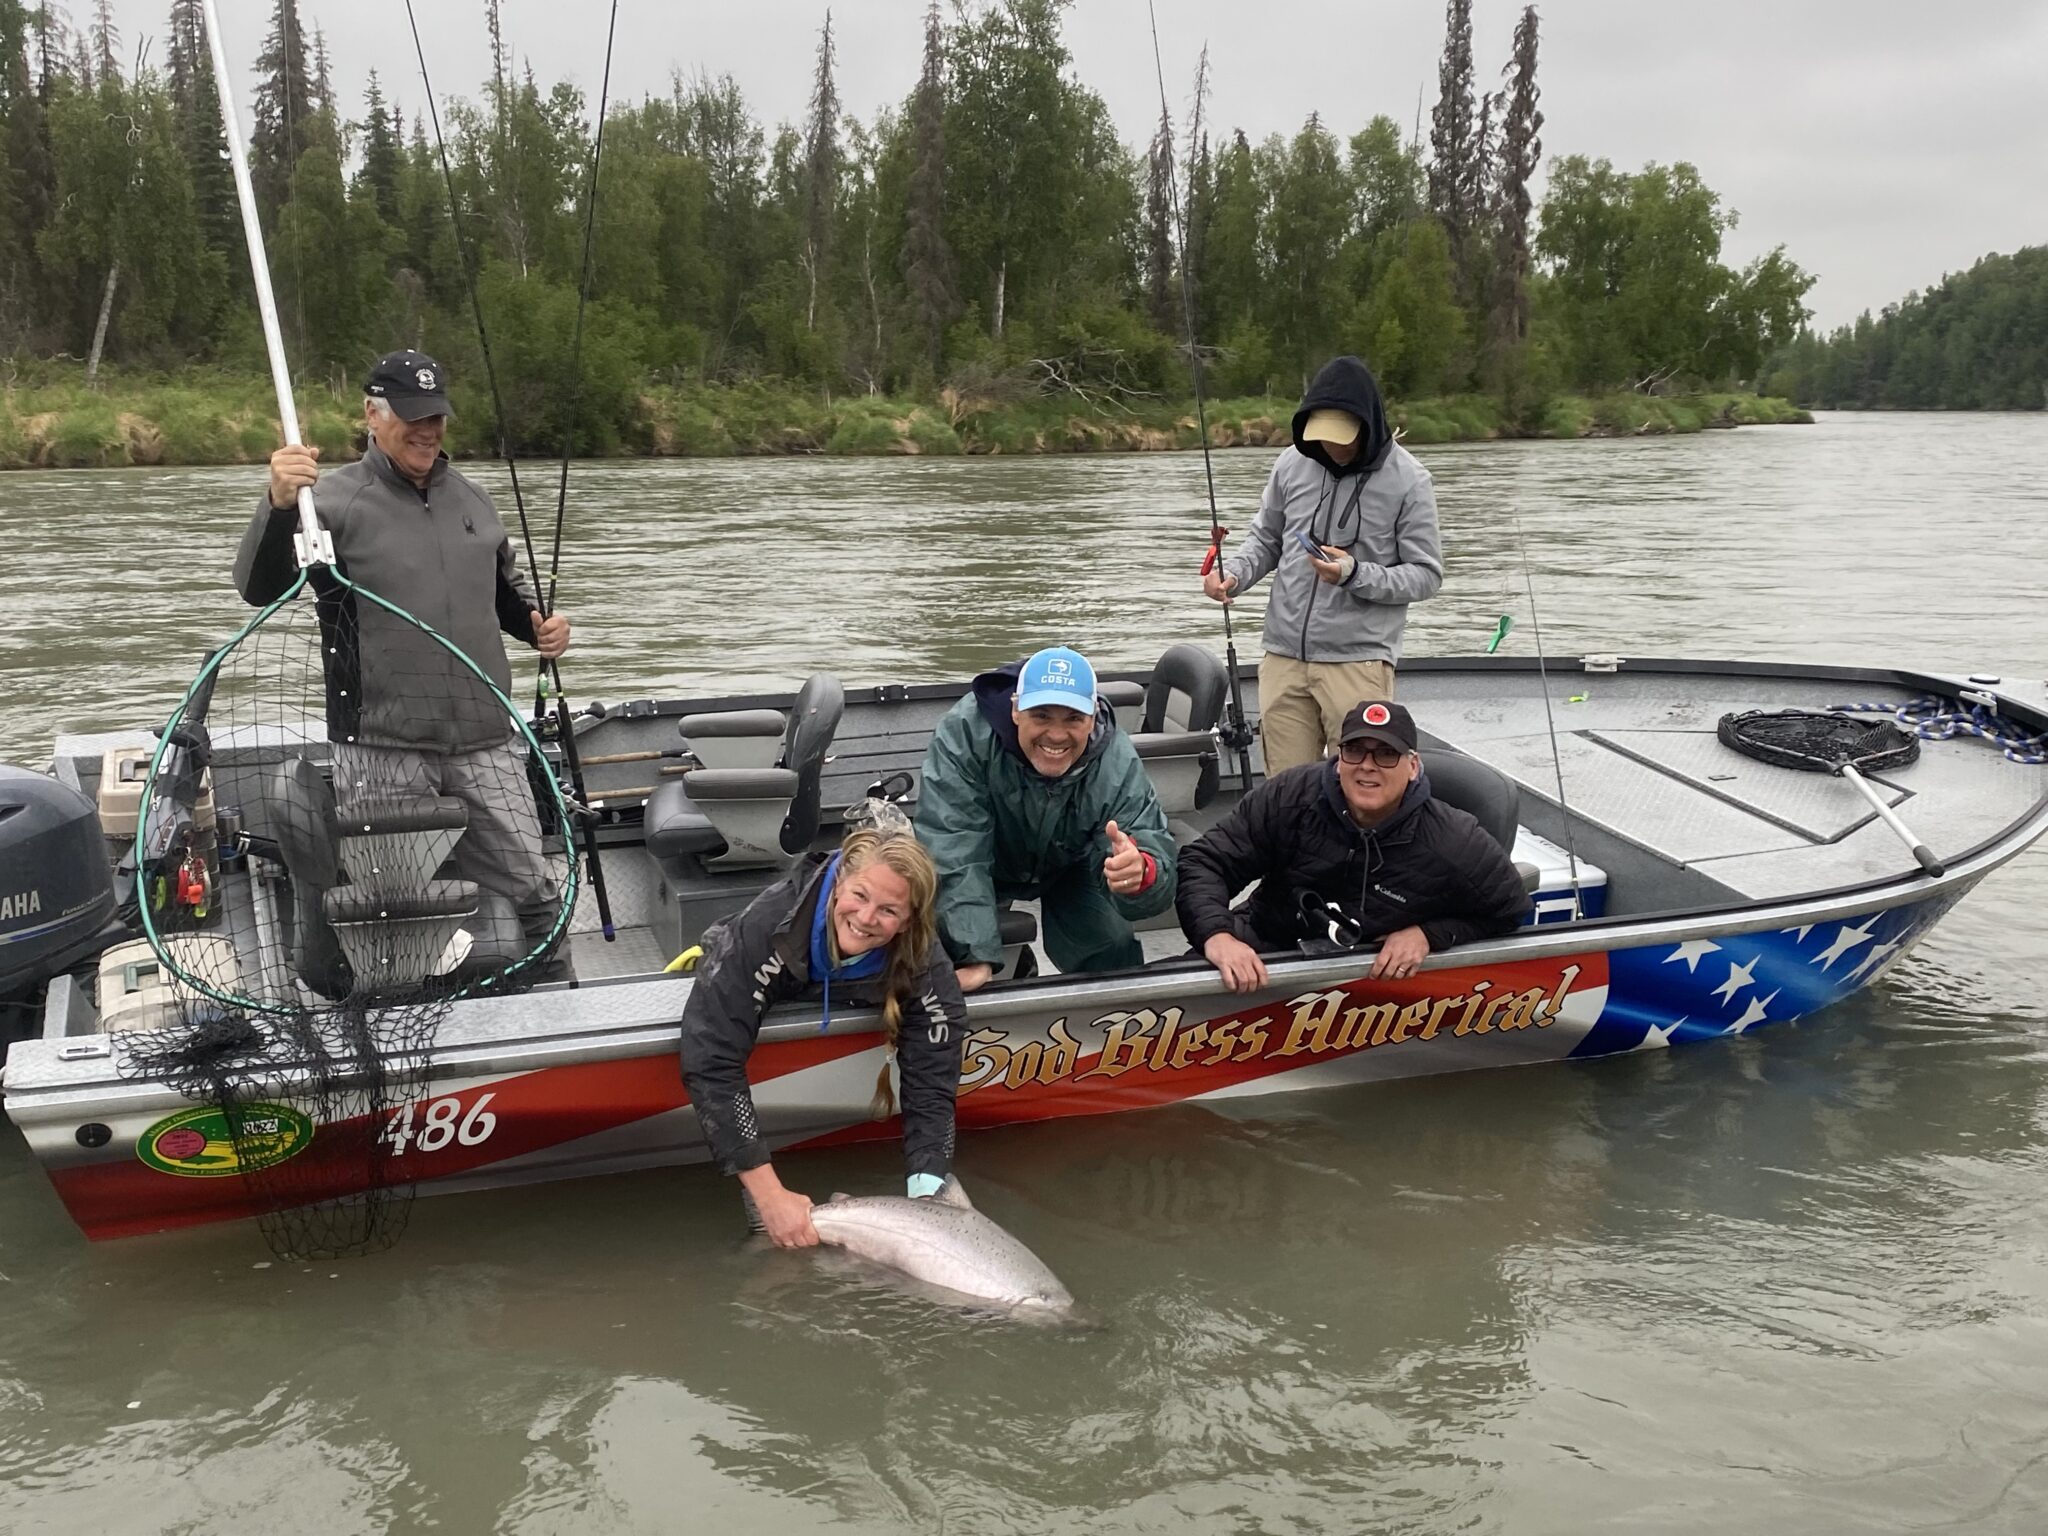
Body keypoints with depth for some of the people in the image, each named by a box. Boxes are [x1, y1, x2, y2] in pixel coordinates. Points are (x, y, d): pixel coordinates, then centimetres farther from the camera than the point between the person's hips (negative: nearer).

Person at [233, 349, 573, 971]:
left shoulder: (469, 498, 16)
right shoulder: (335, 499, -2)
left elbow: (507, 585, 31)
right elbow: (258, 588, -13)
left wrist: (538, 623, 9)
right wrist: (279, 504, -31)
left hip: (484, 745, 4)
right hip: (381, 752, -4)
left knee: (533, 892, 6)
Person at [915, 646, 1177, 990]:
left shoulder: (1118, 765, -33)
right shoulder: (966, 733, -39)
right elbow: (953, 853, -40)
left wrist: (1140, 872, -63)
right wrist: (975, 959, -48)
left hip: (1068, 869, 1)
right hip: (988, 864, -1)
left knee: (1115, 951, -12)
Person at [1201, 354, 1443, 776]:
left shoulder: (1407, 480, -5)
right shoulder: (1291, 464, 4)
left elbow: (1426, 575, -3)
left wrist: (1356, 575, -19)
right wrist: (1232, 574, -3)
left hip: (1359, 661, -3)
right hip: (1283, 657, 3)